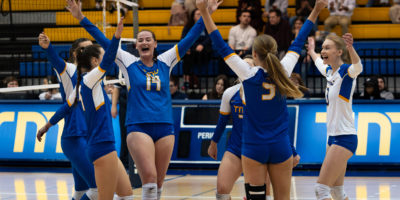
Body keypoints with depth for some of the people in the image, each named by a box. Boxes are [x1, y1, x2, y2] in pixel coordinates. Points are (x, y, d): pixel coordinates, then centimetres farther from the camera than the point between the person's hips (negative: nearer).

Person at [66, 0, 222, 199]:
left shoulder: (165, 62, 11)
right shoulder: (129, 63, 6)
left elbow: (189, 39, 10)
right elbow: (103, 40, 2)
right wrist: (81, 18, -3)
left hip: (165, 128, 3)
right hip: (138, 128, -3)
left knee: (158, 182, 6)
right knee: (149, 177, -18)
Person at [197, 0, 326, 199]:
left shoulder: (249, 74, -9)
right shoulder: (283, 71, -2)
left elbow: (222, 46, -8)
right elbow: (298, 43, 9)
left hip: (254, 147, -2)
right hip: (281, 147, 2)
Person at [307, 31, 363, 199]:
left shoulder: (346, 71, -14)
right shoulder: (330, 71, 10)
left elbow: (357, 67, -38)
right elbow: (320, 63, 36)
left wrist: (350, 47, -57)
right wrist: (311, 51, 53)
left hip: (344, 138, -9)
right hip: (333, 137, 9)